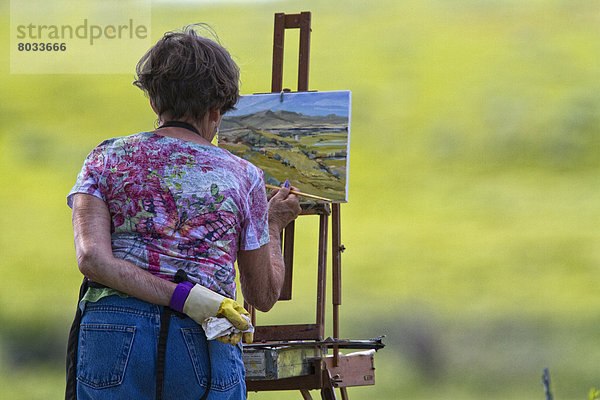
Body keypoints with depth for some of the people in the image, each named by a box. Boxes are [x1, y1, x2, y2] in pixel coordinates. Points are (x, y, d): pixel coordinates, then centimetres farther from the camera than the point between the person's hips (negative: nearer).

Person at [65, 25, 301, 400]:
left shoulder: (107, 159, 10)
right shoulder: (242, 176, 9)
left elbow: (93, 259, -7)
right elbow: (263, 295, 17)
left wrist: (184, 297, -10)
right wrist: (273, 225, 32)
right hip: (206, 345, -1)